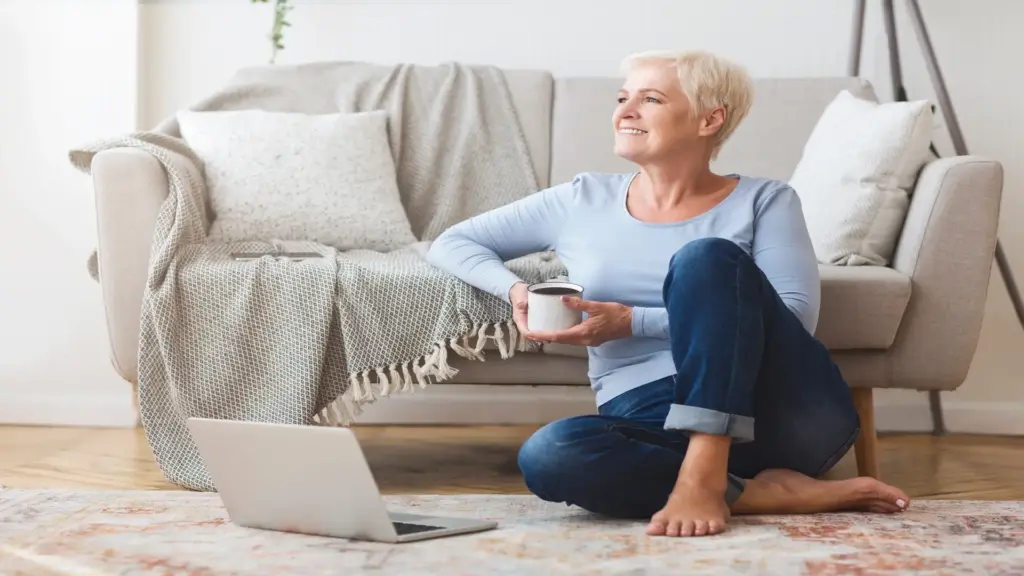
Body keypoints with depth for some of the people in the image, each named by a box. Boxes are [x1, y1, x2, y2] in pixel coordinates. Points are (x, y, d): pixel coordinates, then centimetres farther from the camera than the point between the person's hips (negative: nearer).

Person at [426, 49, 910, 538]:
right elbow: (450, 244, 19)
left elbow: (793, 317, -7)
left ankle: (704, 477, -34)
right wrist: (514, 289, -4)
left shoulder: (764, 200, 9)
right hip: (652, 424, 2)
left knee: (707, 256, -26)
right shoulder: (581, 201, 16)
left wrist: (631, 322, -13)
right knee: (547, 454, -32)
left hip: (784, 411, -2)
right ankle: (769, 492, -26)